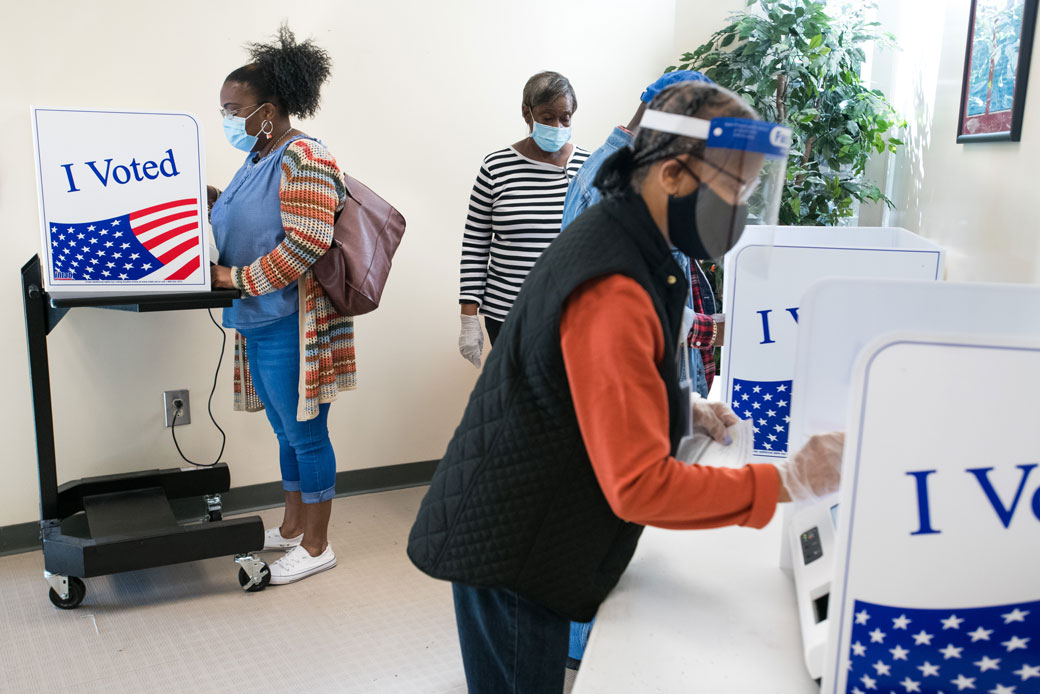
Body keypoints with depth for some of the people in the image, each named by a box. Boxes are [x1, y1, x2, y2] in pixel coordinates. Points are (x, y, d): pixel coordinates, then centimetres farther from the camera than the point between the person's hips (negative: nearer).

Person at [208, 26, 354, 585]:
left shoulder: (305, 161, -15)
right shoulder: (258, 158, 15)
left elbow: (304, 245, -24)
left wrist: (236, 279, -19)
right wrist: (213, 202, 8)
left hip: (290, 328, -9)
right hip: (258, 324, 9)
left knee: (305, 434, 3)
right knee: (287, 433, 19)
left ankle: (316, 546, 17)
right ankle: (292, 527, 34)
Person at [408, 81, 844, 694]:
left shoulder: (612, 235, 3)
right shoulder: (612, 294, -29)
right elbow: (639, 485, -29)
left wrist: (684, 409, 6)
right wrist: (788, 481, -24)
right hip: (509, 549, -9)